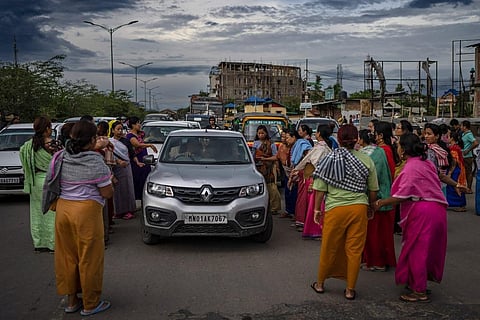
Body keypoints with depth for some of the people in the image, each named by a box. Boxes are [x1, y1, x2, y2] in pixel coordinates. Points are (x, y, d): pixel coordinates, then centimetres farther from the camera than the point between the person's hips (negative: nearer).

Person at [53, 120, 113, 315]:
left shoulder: (61, 158, 5)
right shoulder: (95, 162, -12)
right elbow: (107, 193, -10)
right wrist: (108, 179, 8)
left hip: (63, 209, 6)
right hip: (86, 212, -6)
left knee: (67, 257, 16)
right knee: (89, 258, 6)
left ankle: (71, 300, 28)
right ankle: (90, 304, 17)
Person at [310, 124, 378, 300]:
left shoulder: (329, 159, -3)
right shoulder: (366, 160, 1)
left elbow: (320, 189, -2)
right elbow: (373, 190, 7)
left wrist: (317, 209, 9)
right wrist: (370, 207, 23)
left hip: (335, 209, -1)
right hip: (359, 208, 1)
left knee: (329, 248, 13)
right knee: (354, 250, 9)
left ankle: (320, 283, 29)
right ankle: (350, 290, 18)